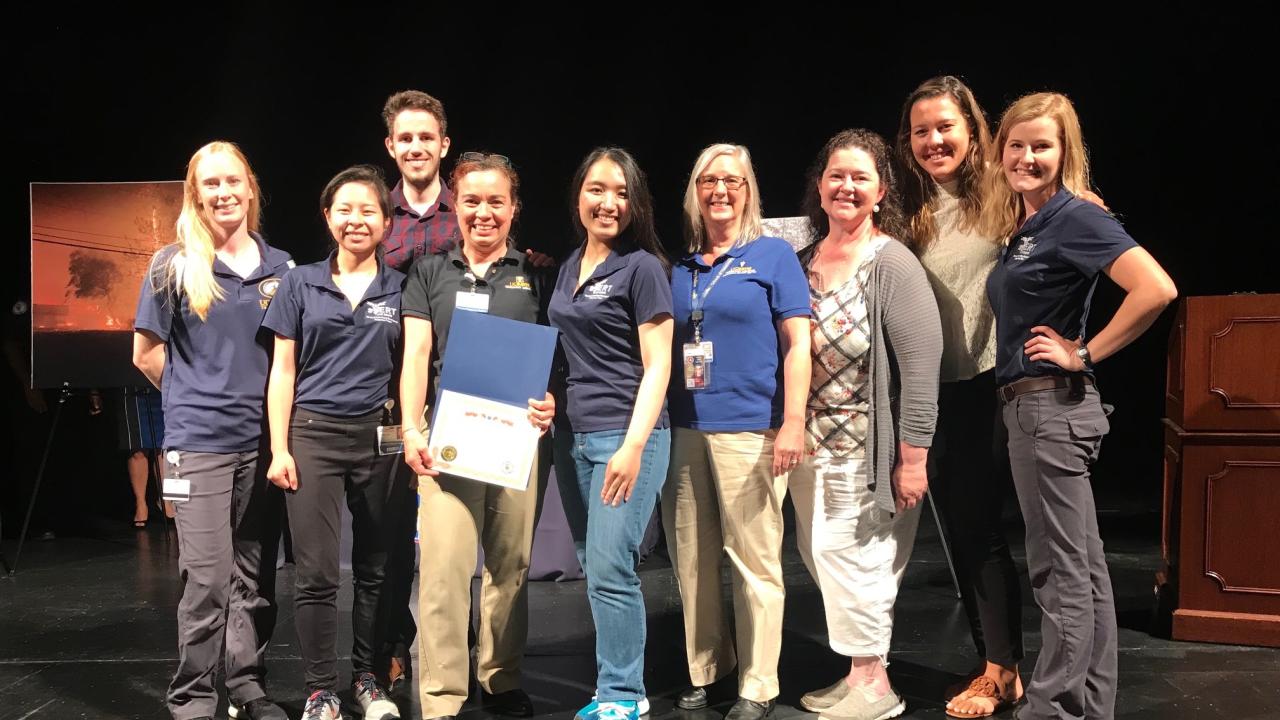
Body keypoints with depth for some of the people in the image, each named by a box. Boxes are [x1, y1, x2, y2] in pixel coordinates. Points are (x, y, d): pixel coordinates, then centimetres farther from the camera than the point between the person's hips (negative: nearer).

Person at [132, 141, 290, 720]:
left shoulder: (279, 266, 8)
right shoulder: (175, 265, -1)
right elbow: (147, 354, 4)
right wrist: (198, 399, 5)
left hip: (264, 438, 3)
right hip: (200, 440, -3)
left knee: (255, 577, 9)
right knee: (208, 579, -5)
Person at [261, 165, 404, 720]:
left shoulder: (400, 289, 6)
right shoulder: (301, 284, 5)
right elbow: (283, 370, 4)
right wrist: (279, 449, -3)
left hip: (378, 435, 1)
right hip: (313, 433, -1)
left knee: (375, 568, 8)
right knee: (315, 573, -2)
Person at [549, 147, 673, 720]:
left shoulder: (642, 267, -6)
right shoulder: (570, 267, 14)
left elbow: (657, 365, -11)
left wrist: (633, 445, -18)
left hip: (625, 435, -7)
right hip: (573, 435, 7)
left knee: (610, 569, -9)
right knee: (595, 569, 11)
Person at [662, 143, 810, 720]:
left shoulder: (774, 255, 2)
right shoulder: (681, 266, 13)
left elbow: (797, 343, -3)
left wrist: (793, 423, -10)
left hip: (750, 429, -4)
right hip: (684, 429, 5)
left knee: (754, 560, 0)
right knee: (690, 560, 10)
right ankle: (704, 671, 25)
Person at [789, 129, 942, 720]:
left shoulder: (893, 263, -12)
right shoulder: (803, 262, 8)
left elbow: (922, 364, -16)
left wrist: (913, 458, -18)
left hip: (868, 450, -7)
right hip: (813, 445, 7)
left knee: (851, 557, -1)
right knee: (819, 554, 11)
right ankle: (861, 672, 28)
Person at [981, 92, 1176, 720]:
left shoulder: (1076, 218, -12)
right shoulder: (1021, 227, 14)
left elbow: (1157, 289, -23)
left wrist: (1084, 354, -17)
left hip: (1052, 405, -10)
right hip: (1025, 405, 10)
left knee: (1061, 572, -2)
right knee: (1084, 566, 15)